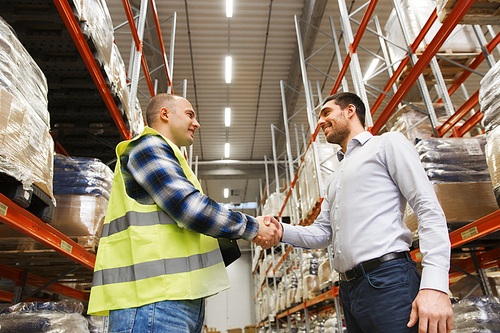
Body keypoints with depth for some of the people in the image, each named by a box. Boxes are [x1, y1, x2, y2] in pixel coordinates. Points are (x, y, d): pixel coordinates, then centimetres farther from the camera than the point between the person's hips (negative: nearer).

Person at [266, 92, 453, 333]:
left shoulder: (388, 143, 3)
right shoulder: (335, 179, 26)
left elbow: (429, 210, -8)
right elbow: (322, 233, 21)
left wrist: (435, 285, -19)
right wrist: (282, 231, 0)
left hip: (388, 279, -7)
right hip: (349, 289, 7)